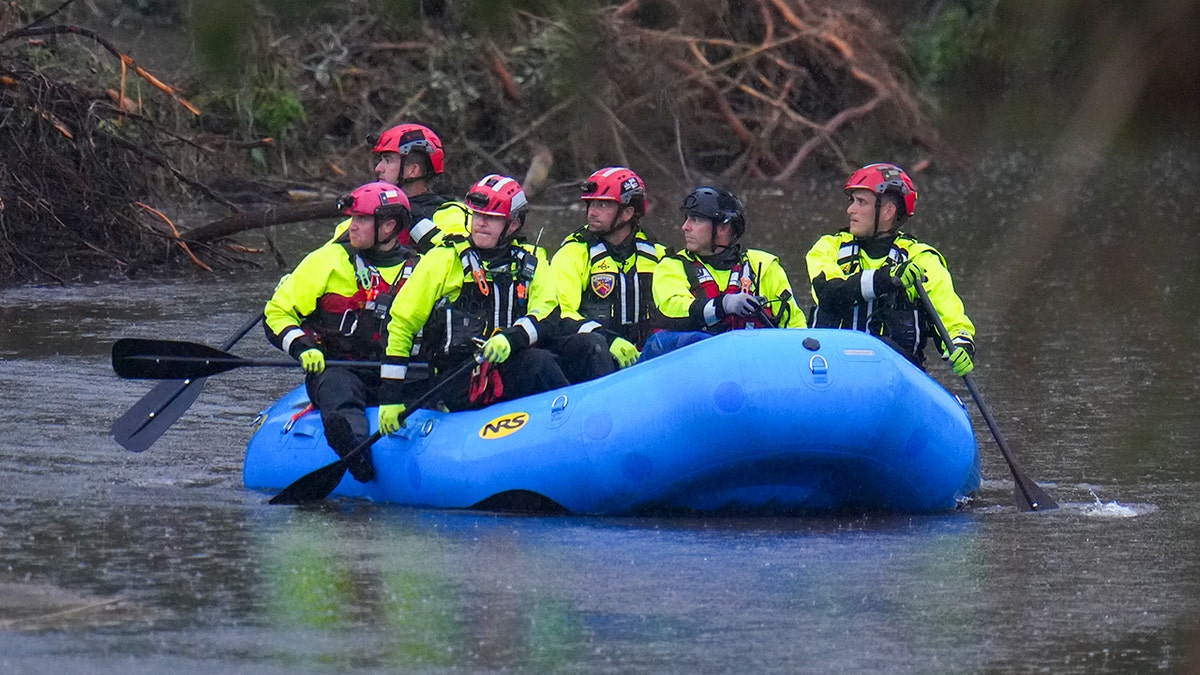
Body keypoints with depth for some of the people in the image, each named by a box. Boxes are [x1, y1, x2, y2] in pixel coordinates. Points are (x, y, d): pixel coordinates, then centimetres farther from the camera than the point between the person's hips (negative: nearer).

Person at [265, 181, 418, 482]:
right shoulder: (329, 261, 7)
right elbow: (277, 313, 8)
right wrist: (302, 346, -11)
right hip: (333, 369, -3)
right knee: (339, 386, -39)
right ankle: (353, 446, -65)